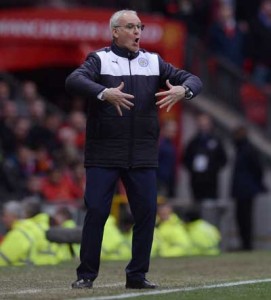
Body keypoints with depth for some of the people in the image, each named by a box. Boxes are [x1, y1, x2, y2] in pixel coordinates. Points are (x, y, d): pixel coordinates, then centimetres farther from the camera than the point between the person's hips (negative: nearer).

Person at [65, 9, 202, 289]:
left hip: (142, 157, 4)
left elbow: (193, 80, 9)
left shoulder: (153, 62, 12)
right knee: (96, 211, -6)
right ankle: (86, 275, 4)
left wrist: (182, 90, -16)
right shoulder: (99, 59, -1)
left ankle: (137, 275, 11)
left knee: (146, 212, 1)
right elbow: (74, 81, -20)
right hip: (103, 155, -4)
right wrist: (105, 93, -36)